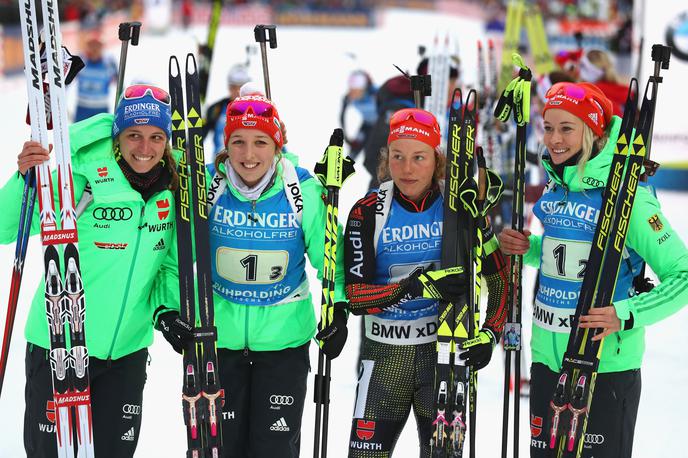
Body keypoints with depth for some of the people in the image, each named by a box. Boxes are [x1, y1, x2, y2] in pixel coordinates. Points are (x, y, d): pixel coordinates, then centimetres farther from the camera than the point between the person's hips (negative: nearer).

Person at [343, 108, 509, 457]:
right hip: (385, 352, 0)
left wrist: (490, 334, -8)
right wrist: (421, 286, -25)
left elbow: (499, 276, 5)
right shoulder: (367, 214, -6)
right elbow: (356, 297, -13)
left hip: (446, 350, 0)